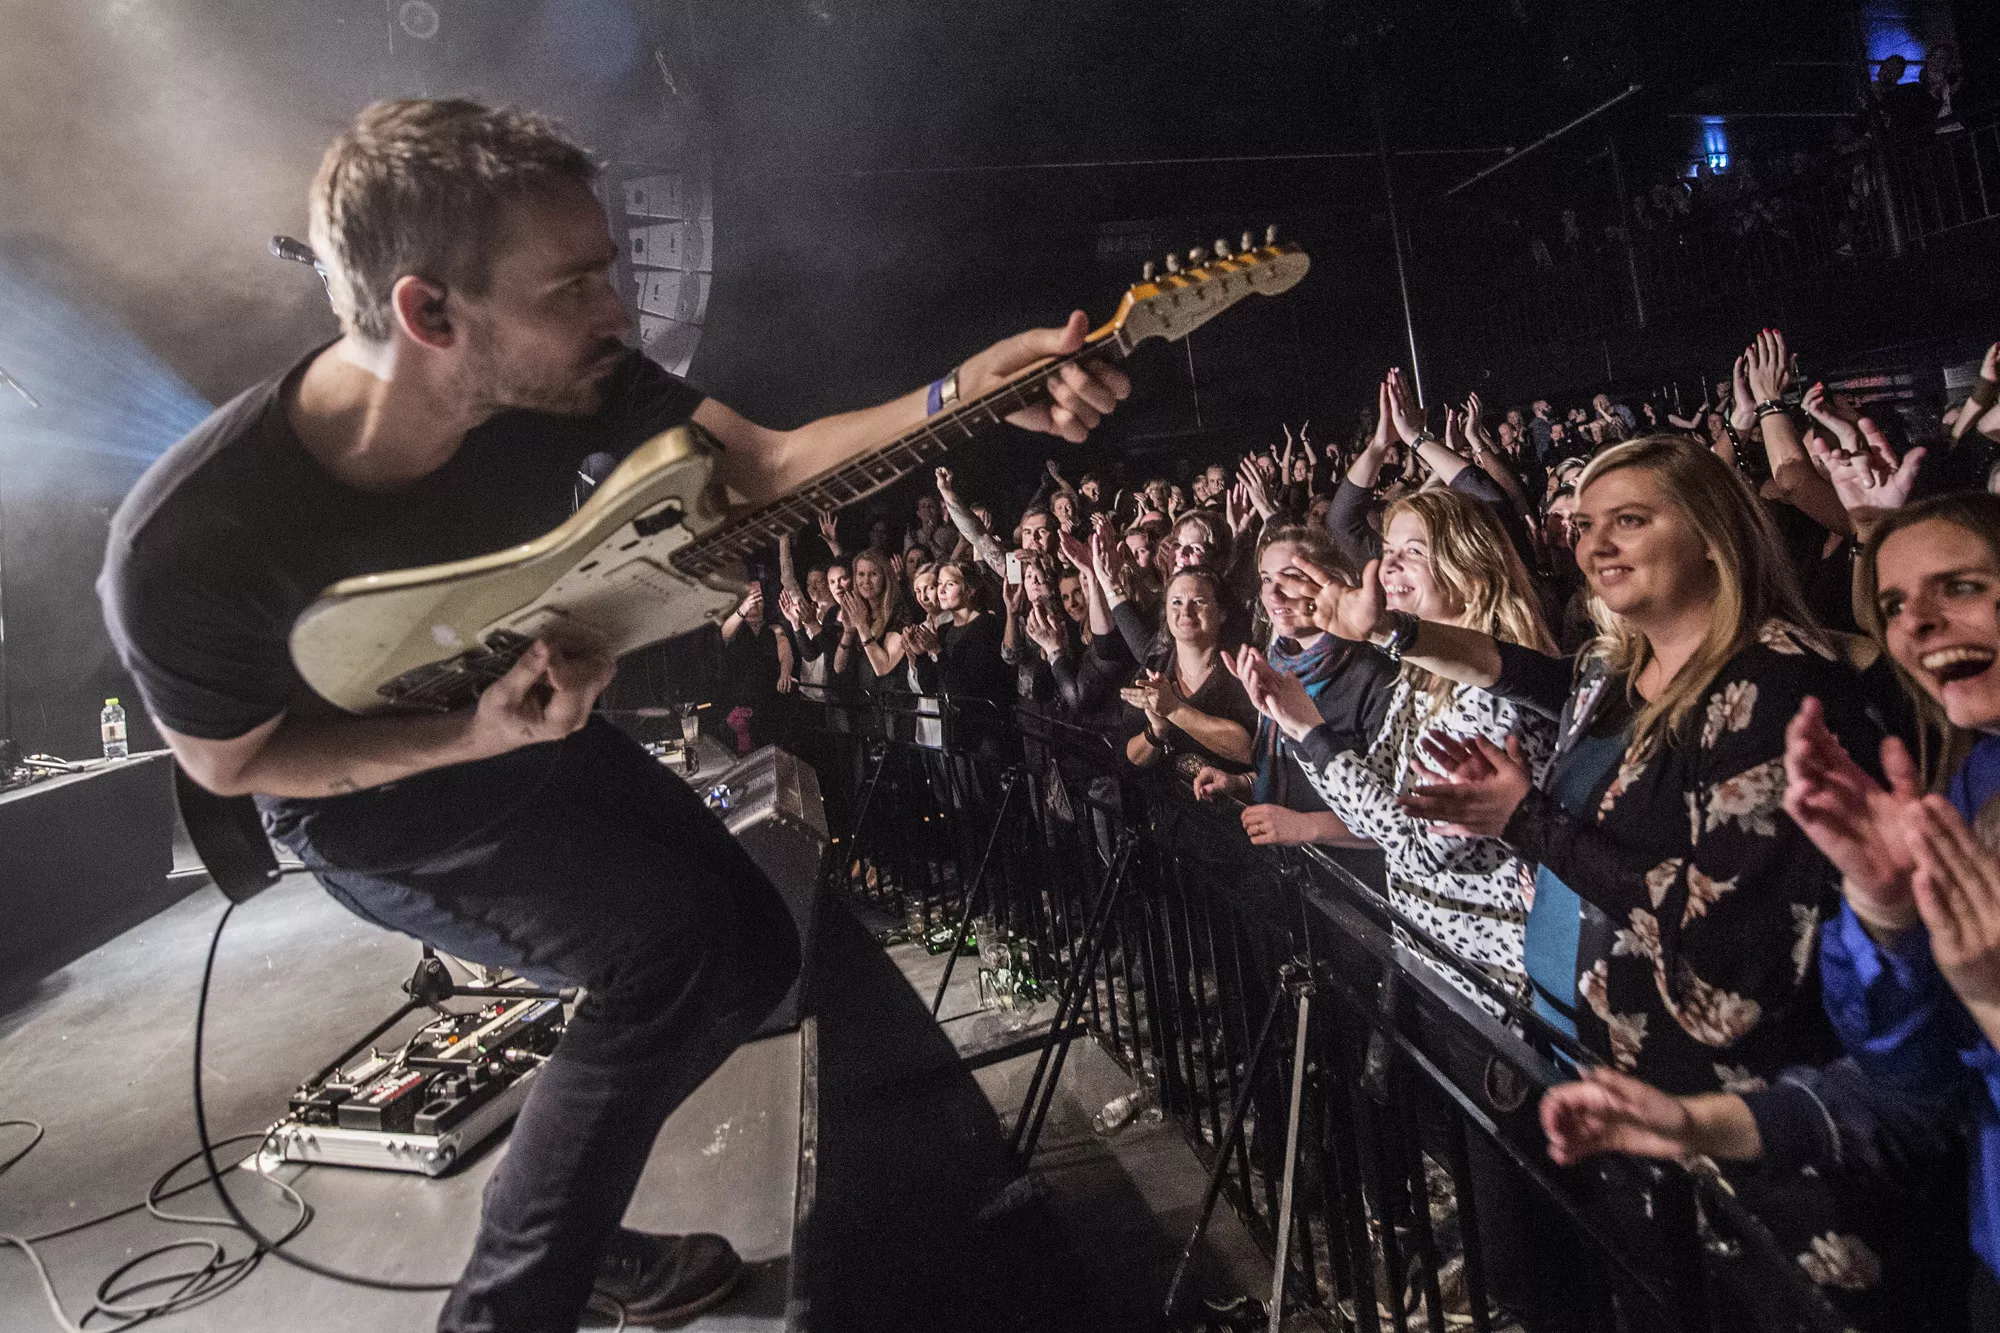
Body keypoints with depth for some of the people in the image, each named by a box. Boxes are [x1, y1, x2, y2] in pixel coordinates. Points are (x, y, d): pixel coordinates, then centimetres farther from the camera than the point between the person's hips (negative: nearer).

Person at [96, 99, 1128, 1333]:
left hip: (534, 725, 6)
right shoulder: (188, 547, -33)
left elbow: (766, 465, -15)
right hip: (376, 810, -6)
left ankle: (574, 1220, 29)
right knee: (678, 939, -25)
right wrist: (477, 737, -32)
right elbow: (231, 763, -16)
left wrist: (961, 398, -29)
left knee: (756, 951, 9)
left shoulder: (557, 377, -22)